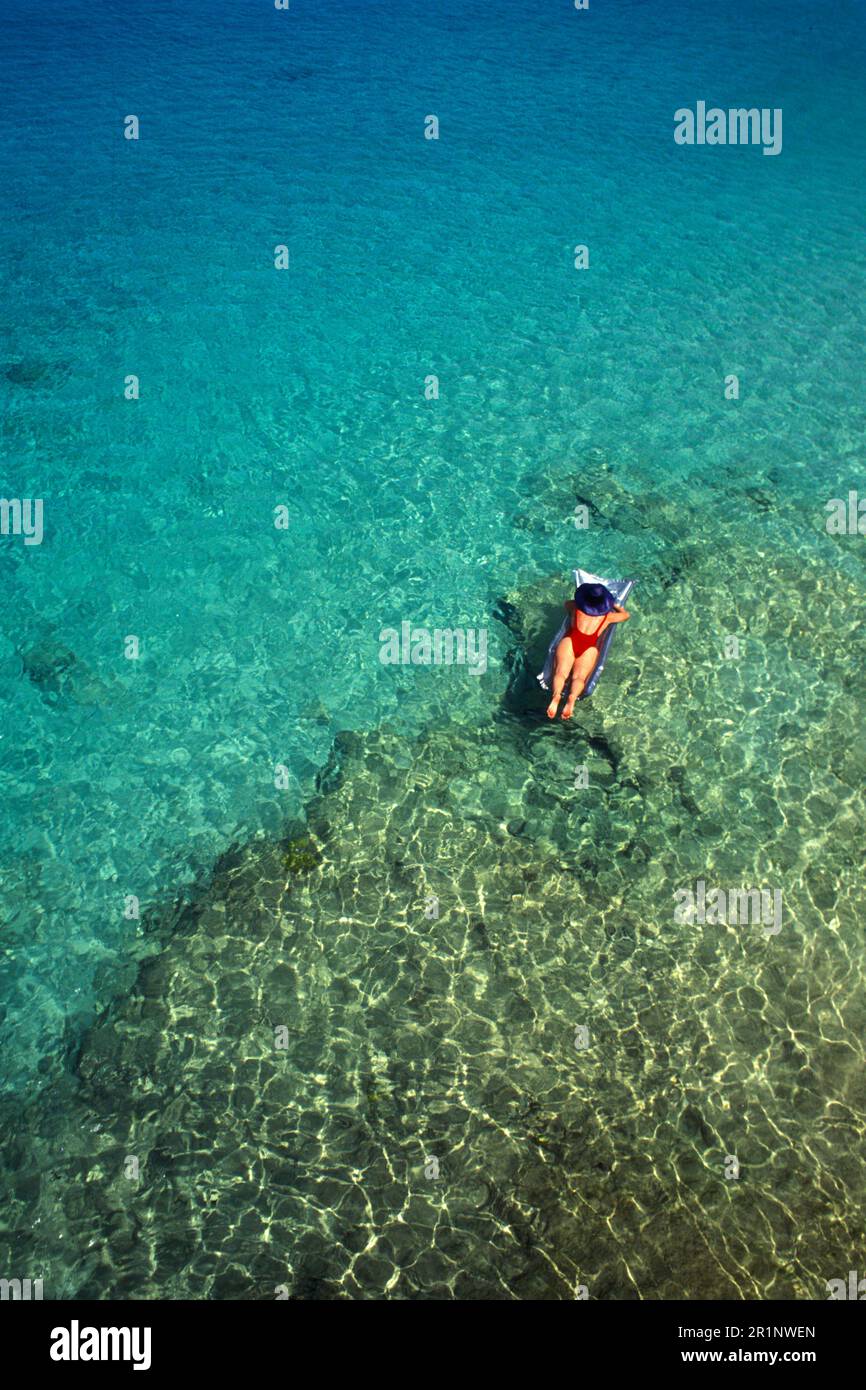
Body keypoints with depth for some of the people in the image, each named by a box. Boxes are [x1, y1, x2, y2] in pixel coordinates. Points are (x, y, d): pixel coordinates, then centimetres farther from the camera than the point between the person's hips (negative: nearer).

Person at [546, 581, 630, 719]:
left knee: (561, 673, -19)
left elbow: (567, 602, 48)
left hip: (570, 640, 0)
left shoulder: (576, 607, 24)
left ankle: (556, 696, -50)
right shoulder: (608, 615, 24)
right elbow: (626, 615, 43)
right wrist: (615, 605, 58)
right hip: (590, 647, 0)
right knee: (579, 677, -19)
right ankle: (572, 698, -51)